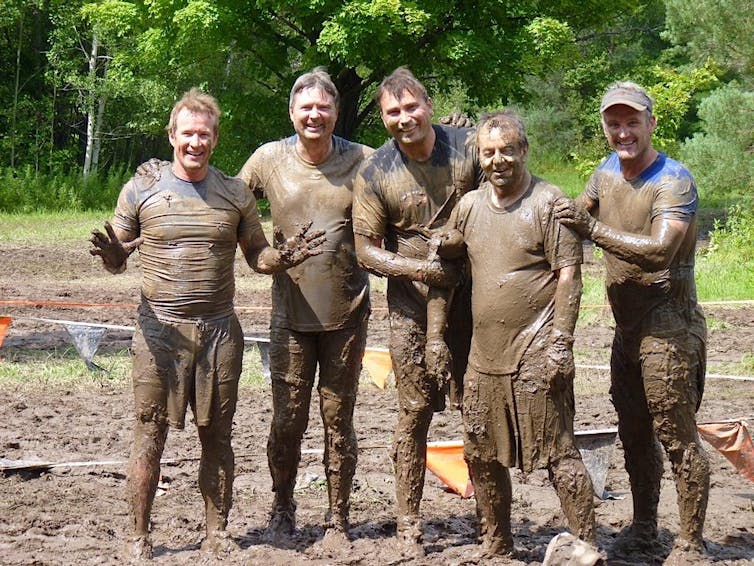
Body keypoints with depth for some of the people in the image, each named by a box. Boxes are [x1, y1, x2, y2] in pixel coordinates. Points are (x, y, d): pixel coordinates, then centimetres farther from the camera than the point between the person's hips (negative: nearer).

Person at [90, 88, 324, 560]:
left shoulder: (236, 193, 9)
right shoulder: (142, 190, 2)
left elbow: (256, 255, 14)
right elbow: (116, 262, 6)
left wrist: (282, 259, -8)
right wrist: (112, 254, -18)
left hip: (219, 328, 2)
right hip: (160, 327, -2)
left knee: (217, 435, 7)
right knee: (150, 435, -1)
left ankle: (218, 532, 16)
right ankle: (139, 536, 8)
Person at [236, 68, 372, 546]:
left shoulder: (363, 162, -2)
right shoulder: (269, 160, 1)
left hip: (346, 313, -1)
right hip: (292, 312, 1)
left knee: (339, 420, 7)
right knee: (288, 420, 5)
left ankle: (339, 519, 19)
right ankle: (283, 509, 26)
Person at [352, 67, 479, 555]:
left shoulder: (468, 146, -1)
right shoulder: (376, 174, -2)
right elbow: (367, 249, 0)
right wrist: (422, 269, -14)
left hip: (472, 295, 1)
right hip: (413, 302, -1)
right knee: (416, 409, 0)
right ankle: (409, 521, 9)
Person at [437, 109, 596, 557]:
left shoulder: (548, 202, -5)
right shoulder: (470, 206, 12)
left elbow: (569, 275, -9)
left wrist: (560, 343, -15)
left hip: (535, 354, -7)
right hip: (484, 355, 7)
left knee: (558, 453, -6)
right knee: (482, 456, 12)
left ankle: (586, 545, -1)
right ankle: (496, 547, 26)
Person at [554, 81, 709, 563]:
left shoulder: (674, 181, -17)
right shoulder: (607, 172, 9)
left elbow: (660, 250, -31)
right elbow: (574, 218, 23)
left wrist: (592, 229, -30)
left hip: (668, 329, -8)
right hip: (628, 326, 8)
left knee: (677, 437, -5)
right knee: (634, 433, 17)